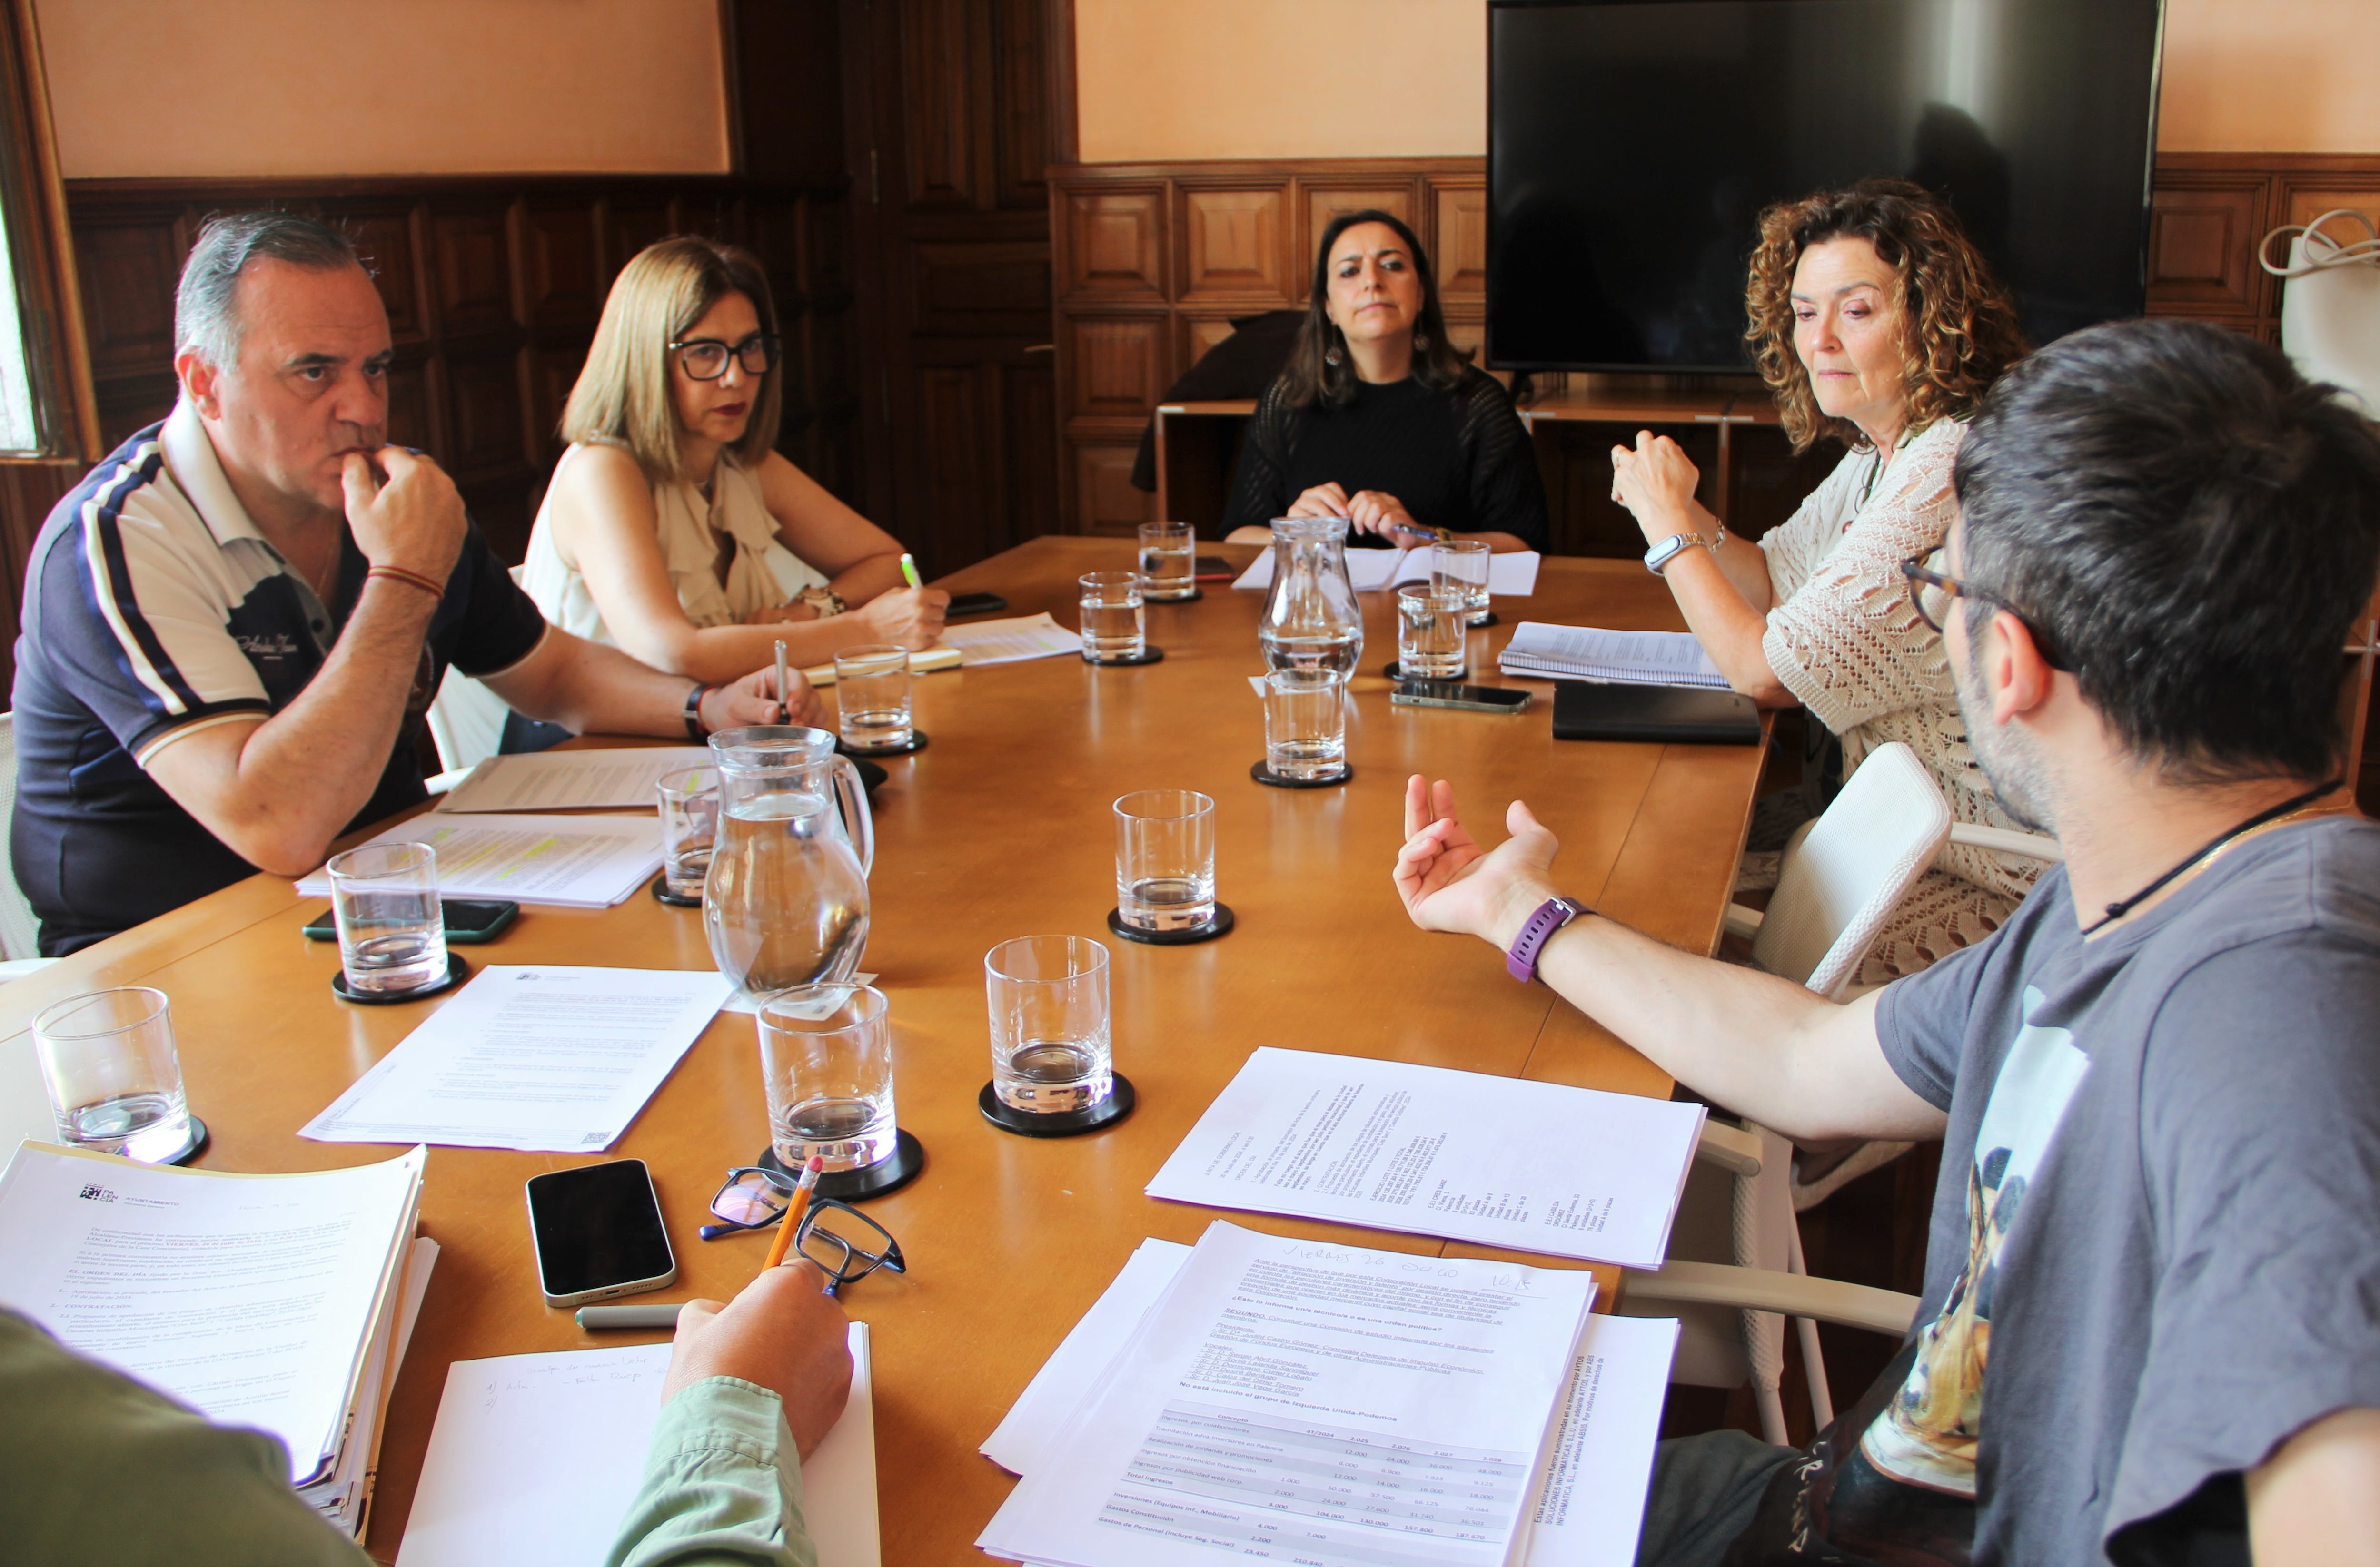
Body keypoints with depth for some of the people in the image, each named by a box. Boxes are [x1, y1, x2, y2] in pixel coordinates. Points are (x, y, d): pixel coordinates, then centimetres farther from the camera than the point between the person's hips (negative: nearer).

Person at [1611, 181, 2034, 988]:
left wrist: (1668, 522, -10)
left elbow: (1768, 671, -22)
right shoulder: (1882, 451, 7)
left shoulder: (1949, 474, -25)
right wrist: (1682, 510, -1)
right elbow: (1774, 581, 18)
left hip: (1982, 884, -9)